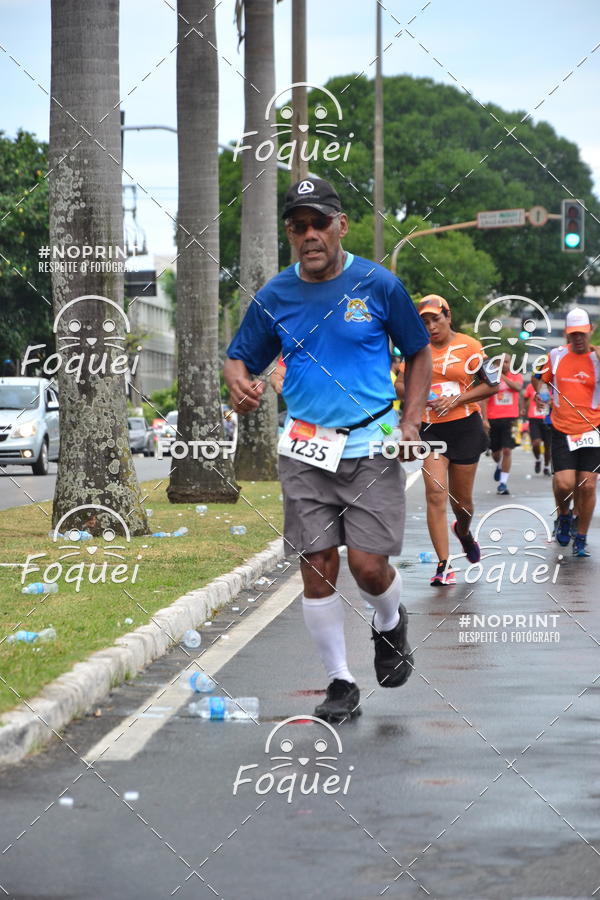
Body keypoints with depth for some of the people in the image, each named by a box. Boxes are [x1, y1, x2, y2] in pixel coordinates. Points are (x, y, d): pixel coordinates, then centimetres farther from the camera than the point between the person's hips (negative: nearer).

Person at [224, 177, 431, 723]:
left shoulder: (379, 285, -4)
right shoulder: (274, 296, 2)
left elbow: (419, 353, 8)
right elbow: (239, 358, 10)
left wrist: (411, 422, -3)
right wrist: (241, 386, -15)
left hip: (372, 446, -2)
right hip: (306, 450, 2)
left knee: (368, 564, -9)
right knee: (317, 566, 1)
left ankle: (391, 625, 26)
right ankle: (340, 683, 14)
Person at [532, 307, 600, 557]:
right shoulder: (556, 356, 4)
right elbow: (538, 379, 21)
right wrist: (540, 391, 0)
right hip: (562, 431, 1)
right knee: (564, 484, -12)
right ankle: (564, 515, 22)